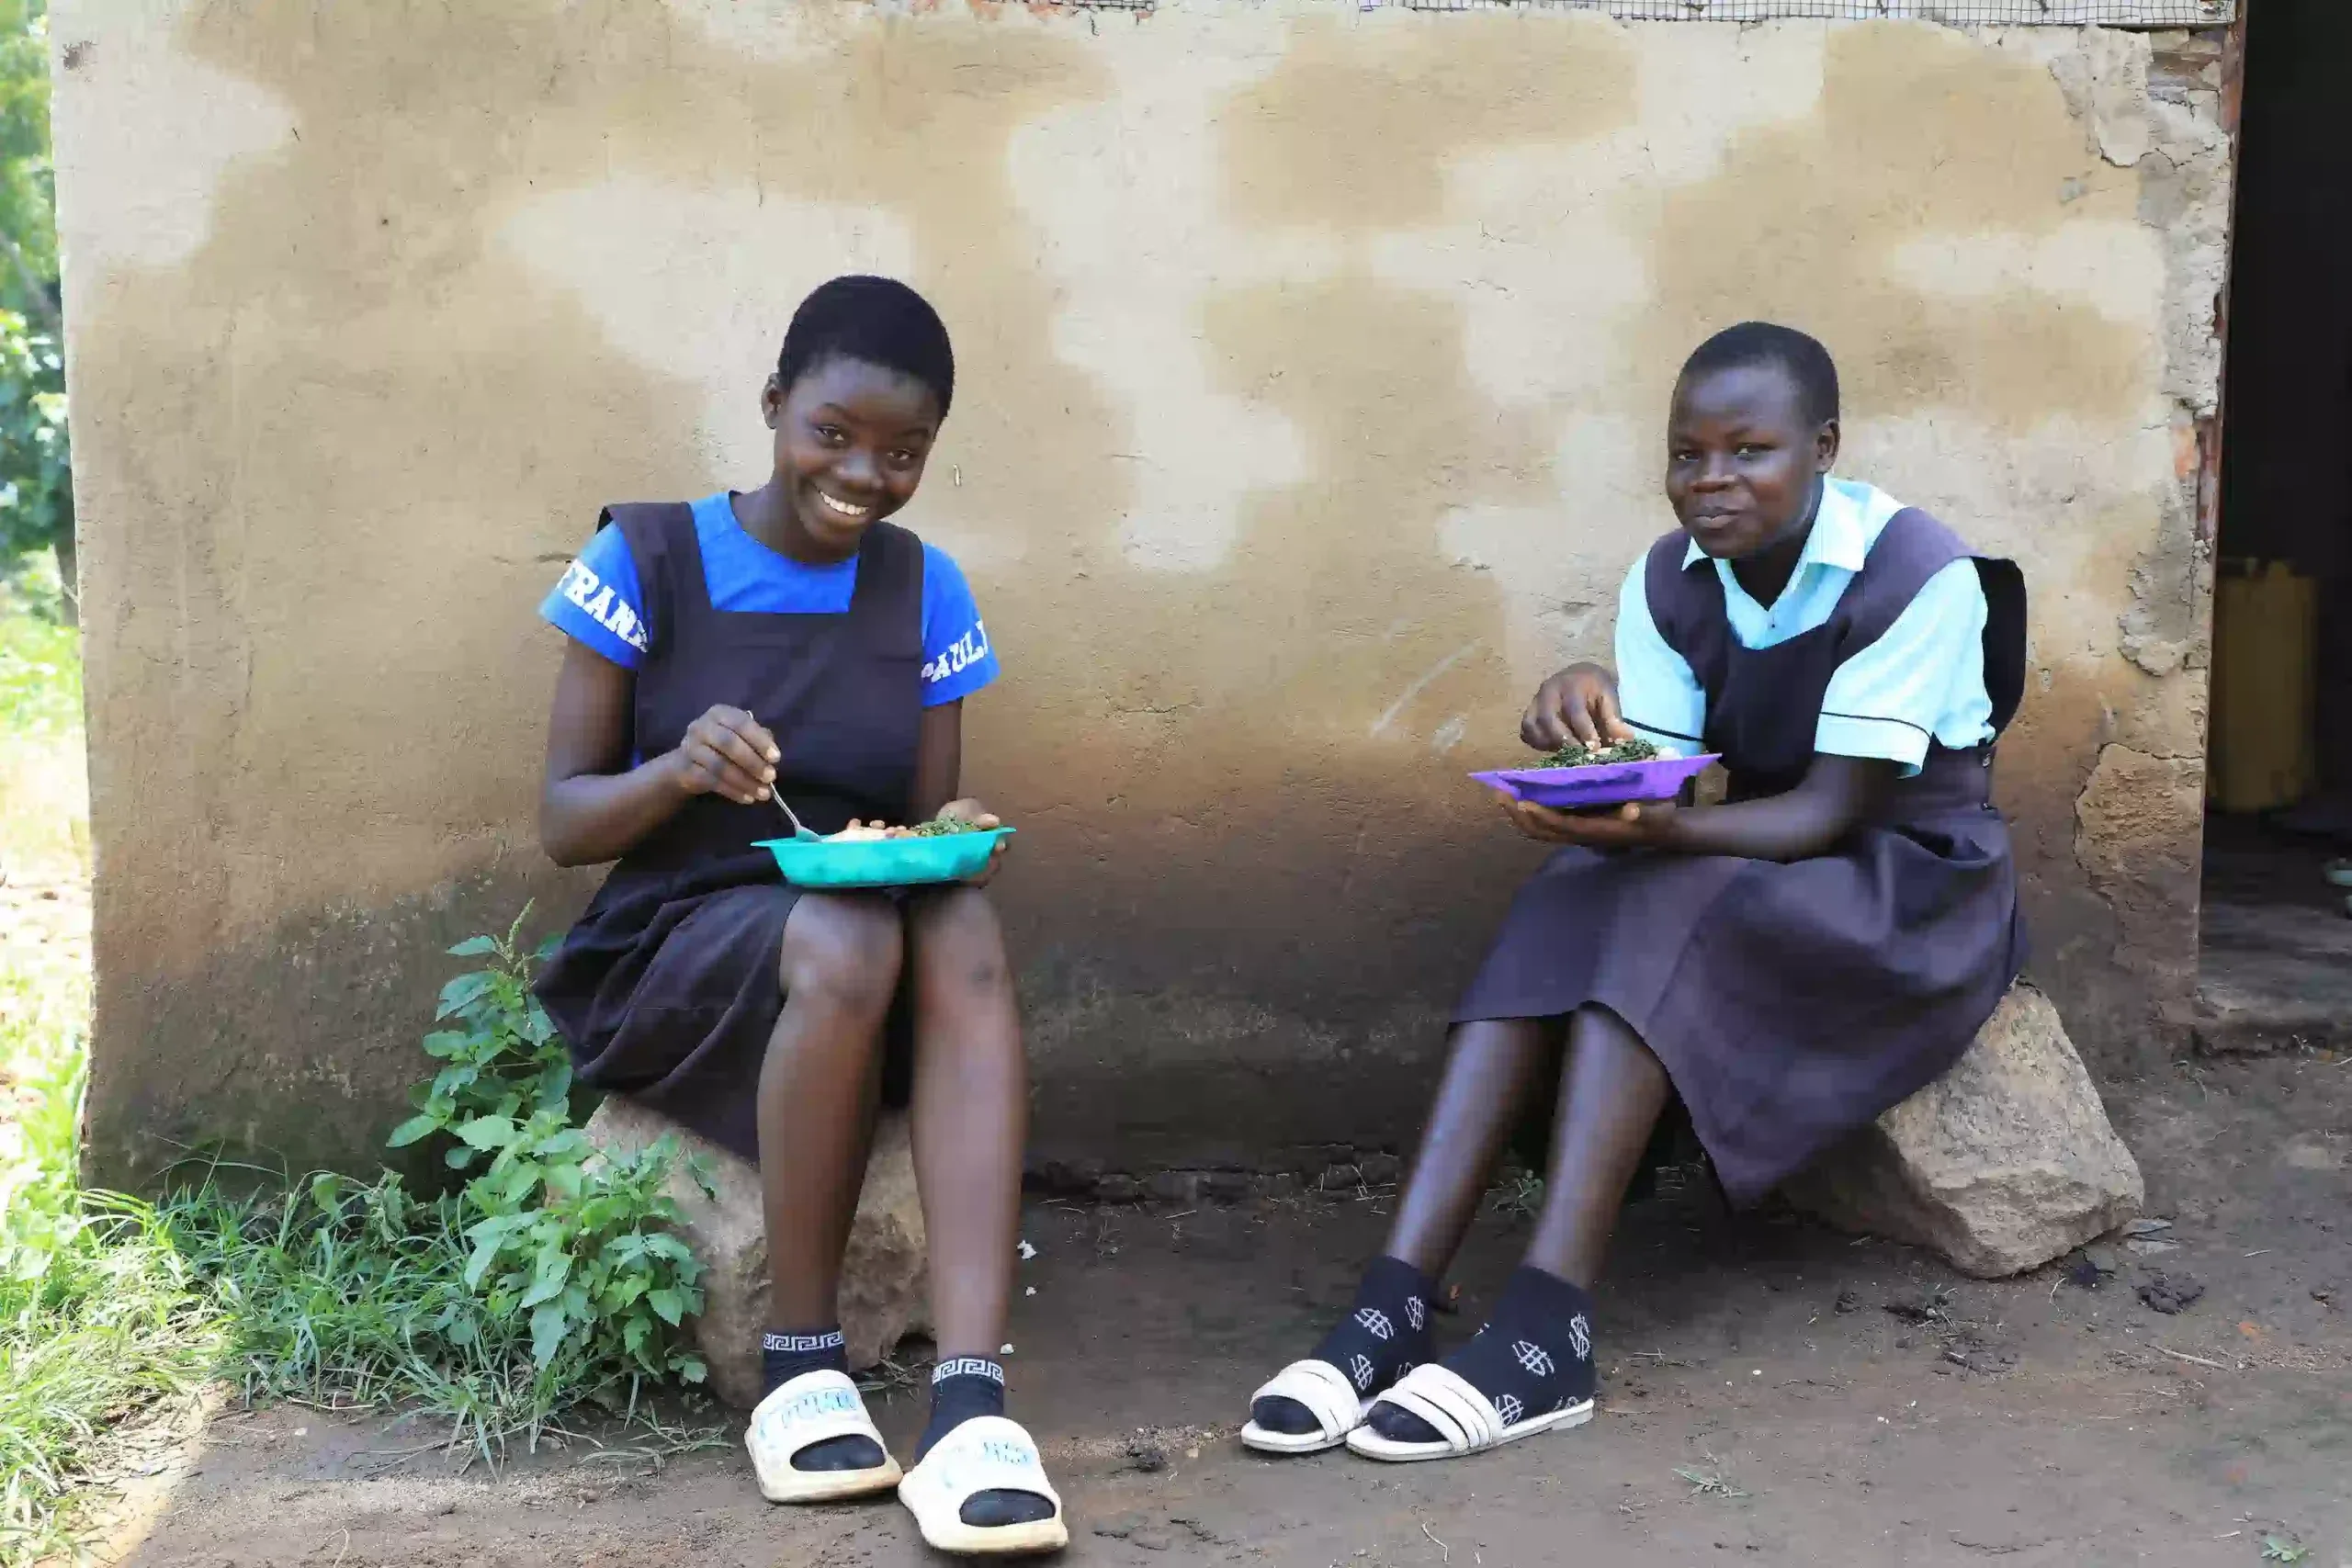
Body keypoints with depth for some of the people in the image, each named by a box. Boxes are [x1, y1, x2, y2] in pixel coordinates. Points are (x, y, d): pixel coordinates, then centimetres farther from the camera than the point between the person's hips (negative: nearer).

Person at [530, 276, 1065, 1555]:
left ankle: (970, 1400, -41)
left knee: (963, 925, -33)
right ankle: (800, 1360, -19)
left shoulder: (924, 590, 6)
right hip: (668, 950, -3)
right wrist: (677, 772, -25)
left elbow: (930, 823, 7)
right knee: (845, 943, -37)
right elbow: (563, 822, -4)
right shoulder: (647, 559, -4)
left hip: (868, 917, 3)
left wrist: (947, 840, -18)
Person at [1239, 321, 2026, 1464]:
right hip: (1747, 869, 5)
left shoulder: (1918, 575, -19)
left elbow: (1833, 812, -25)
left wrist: (1657, 828, -42)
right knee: (1566, 906, -26)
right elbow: (1658, 790, -10)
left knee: (1669, 910, -33)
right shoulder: (1669, 581, -3)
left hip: (1914, 883, -5)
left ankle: (1546, 1330, -40)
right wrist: (1592, 738, -33)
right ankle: (1393, 1306, -36)